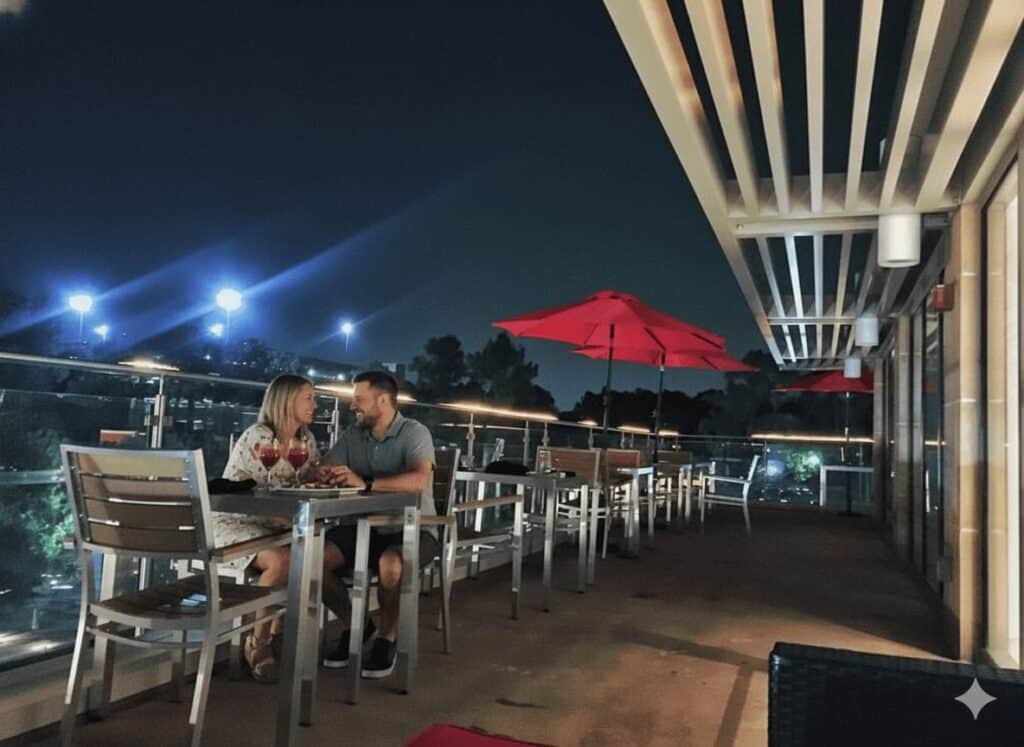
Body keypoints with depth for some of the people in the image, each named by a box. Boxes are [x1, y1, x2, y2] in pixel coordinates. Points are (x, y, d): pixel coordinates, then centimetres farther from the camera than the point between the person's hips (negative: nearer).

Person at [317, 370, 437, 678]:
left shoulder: (414, 433, -12)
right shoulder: (353, 435, 7)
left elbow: (419, 480, -29)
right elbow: (322, 470, 5)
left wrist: (366, 484, -37)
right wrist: (323, 475, -21)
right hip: (366, 528, 6)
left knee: (390, 563, -37)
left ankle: (387, 637, -8)